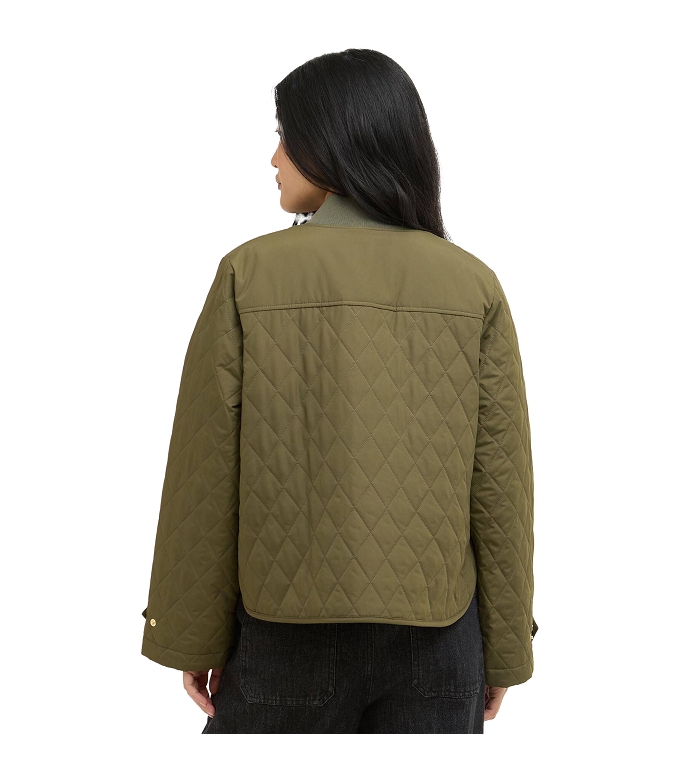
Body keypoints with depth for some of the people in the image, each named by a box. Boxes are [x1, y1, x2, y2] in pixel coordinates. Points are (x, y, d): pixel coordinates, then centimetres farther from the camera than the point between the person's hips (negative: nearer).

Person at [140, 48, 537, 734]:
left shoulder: (250, 274, -10)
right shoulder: (474, 286, -5)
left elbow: (206, 475, -7)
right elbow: (500, 484, -3)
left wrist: (193, 636, 4)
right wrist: (503, 649, 7)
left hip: (288, 629, -1)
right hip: (438, 635, 2)